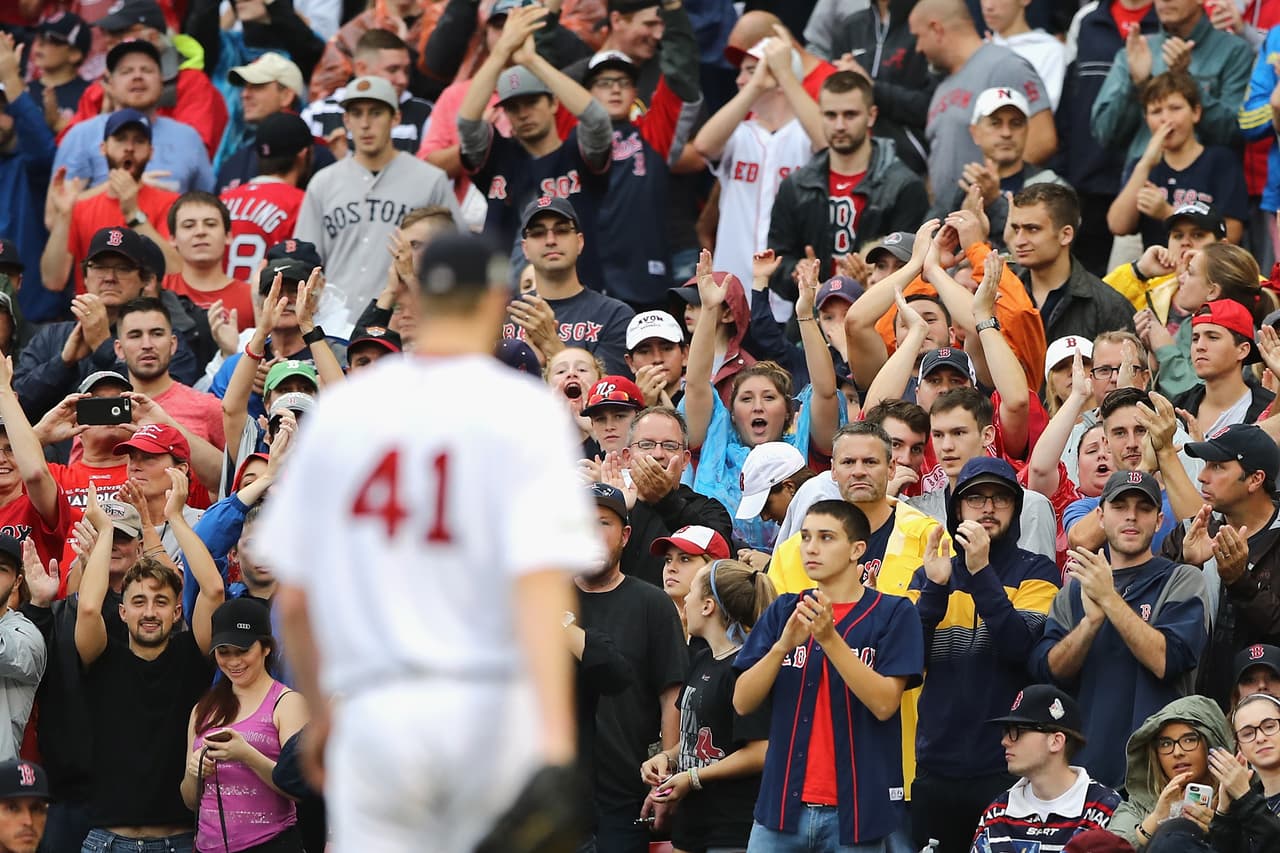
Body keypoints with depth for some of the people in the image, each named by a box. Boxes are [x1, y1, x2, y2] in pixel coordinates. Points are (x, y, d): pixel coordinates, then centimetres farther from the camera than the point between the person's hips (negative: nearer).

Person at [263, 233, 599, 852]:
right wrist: (554, 735, -26)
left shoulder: (338, 410, 8)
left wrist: (318, 713, 27)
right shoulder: (523, 411, -3)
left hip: (376, 710, 2)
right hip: (493, 708, -2)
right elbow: (540, 575, -16)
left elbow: (291, 601, 11)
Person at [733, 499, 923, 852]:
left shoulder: (893, 613, -1)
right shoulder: (783, 612, 11)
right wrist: (783, 645, -14)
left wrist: (830, 638, -21)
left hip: (859, 811, -3)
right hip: (782, 808, 3)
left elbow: (884, 703, -12)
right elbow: (743, 702, 3)